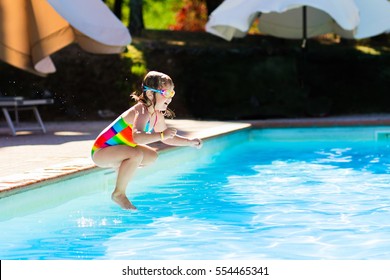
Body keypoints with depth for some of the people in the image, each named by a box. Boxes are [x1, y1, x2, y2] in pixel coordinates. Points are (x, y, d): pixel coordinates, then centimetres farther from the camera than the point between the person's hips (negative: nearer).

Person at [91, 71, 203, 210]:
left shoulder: (157, 116, 3)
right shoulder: (142, 111, -26)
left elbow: (167, 139, 18)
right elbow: (137, 137, -45)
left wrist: (190, 142, 8)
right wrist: (161, 135, -53)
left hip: (115, 150, 9)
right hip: (100, 151, -9)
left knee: (152, 156, 15)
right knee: (136, 154, -34)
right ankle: (119, 194, -19)